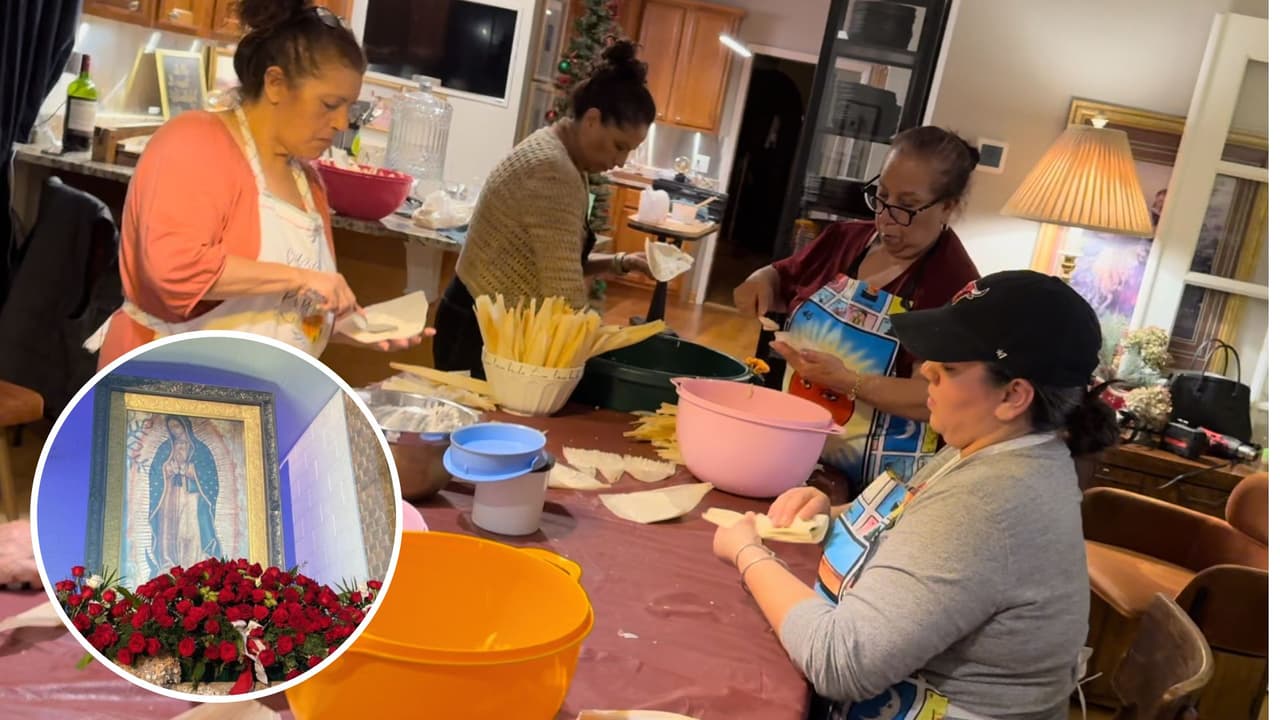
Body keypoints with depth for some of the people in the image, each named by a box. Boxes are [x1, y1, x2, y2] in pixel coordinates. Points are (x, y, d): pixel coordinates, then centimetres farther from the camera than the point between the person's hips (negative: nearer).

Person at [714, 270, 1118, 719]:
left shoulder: (988, 505, -29)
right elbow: (916, 542, 15)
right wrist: (834, 515, -4)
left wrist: (748, 554, -15)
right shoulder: (1000, 451, -1)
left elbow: (838, 663, -29)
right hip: (909, 683, 8)